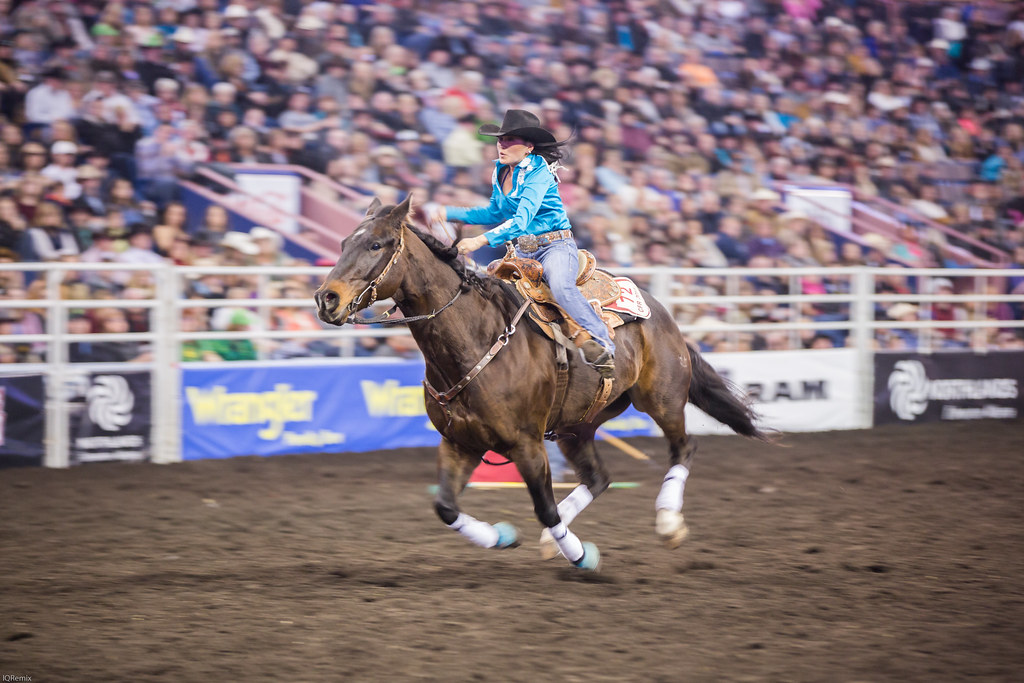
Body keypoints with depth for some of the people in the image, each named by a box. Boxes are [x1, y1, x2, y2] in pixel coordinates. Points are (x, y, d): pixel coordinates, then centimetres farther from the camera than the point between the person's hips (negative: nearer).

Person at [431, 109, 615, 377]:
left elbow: (522, 220, -27)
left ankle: (603, 344, -39)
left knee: (560, 286, -37)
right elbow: (495, 214, 24)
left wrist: (481, 240, -37)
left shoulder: (538, 172, -16)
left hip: (557, 246, -9)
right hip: (522, 251, 9)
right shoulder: (501, 172, 8)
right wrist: (451, 213, 14)